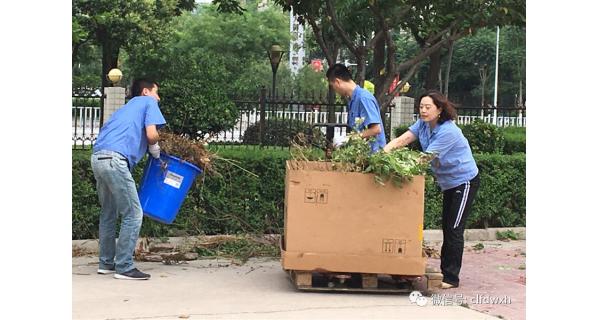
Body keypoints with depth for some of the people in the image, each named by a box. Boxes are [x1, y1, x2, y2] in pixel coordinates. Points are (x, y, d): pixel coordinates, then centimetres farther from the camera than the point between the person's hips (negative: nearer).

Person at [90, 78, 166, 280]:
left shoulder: (128, 106, 32)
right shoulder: (148, 103, 10)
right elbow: (151, 135, -5)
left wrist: (150, 147, 31)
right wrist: (154, 147, 15)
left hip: (97, 157, 9)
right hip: (115, 159, -9)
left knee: (108, 213, 19)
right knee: (133, 214, -3)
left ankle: (106, 263, 24)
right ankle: (124, 267, -3)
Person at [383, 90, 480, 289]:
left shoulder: (448, 131, -27)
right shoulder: (423, 124, -2)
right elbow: (402, 140, -12)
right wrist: (384, 152, -30)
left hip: (464, 181, -9)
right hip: (449, 182, 9)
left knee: (454, 229, -7)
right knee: (447, 227, 13)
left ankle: (451, 278, 0)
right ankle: (444, 271, 22)